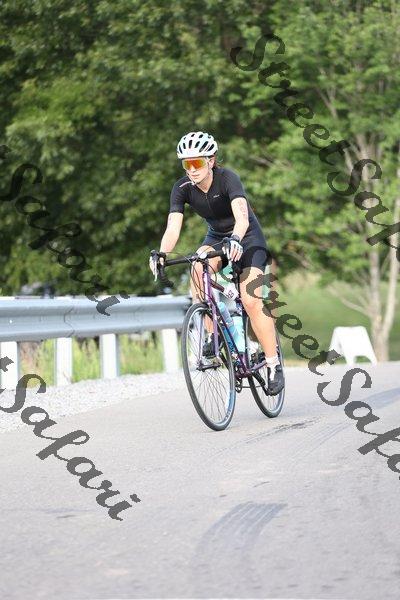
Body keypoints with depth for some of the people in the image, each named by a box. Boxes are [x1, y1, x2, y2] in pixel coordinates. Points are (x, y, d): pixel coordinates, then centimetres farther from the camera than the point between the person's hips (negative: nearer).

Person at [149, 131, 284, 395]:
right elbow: (173, 228, -26)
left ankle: (274, 365, -7)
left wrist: (236, 240, -64)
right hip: (216, 237, 4)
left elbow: (242, 216, -43)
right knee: (197, 270, -29)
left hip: (247, 238, -4)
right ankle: (213, 336, -17)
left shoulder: (227, 178, -28)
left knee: (251, 301, -19)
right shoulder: (182, 188, -16)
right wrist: (161, 254, -45)